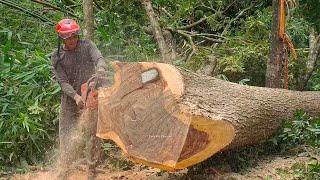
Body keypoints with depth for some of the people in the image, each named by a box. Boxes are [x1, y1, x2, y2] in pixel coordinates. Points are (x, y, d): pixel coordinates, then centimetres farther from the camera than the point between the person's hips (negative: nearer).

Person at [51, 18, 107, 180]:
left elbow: (99, 59, -18)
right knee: (66, 135, 1)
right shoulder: (57, 58, -2)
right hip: (70, 99, 1)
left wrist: (100, 70, -42)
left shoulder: (87, 46, -1)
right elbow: (62, 81, -11)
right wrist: (76, 96, -27)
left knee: (93, 133, -2)